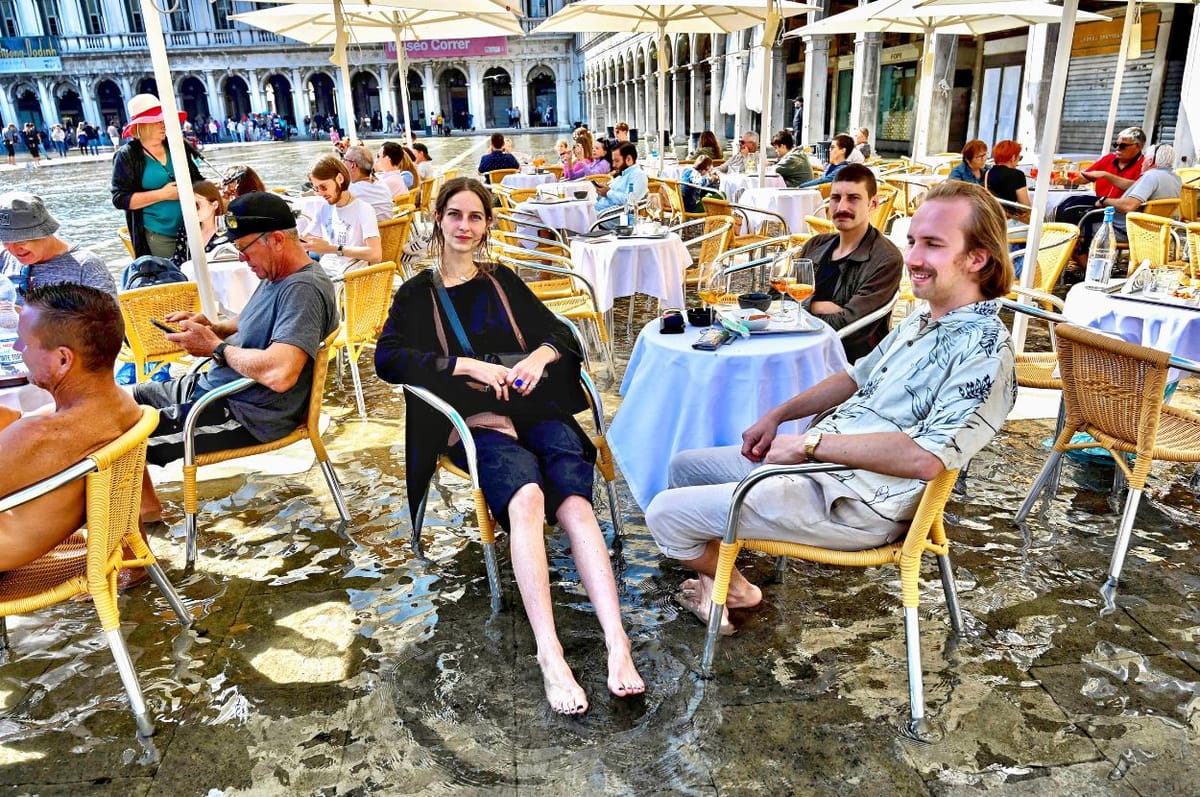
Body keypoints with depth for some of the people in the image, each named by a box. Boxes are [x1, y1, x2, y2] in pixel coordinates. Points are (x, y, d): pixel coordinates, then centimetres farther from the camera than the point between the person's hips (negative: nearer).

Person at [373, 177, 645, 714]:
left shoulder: (503, 283, 25)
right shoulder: (418, 293, 17)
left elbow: (559, 333, 18)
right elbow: (387, 357, 0)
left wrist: (542, 353, -7)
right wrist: (468, 364, -10)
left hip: (535, 406, 3)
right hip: (475, 421, -2)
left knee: (575, 502, -29)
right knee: (527, 495, -36)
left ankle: (617, 643, -39)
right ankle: (549, 657, -42)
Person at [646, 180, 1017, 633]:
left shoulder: (984, 349, -21)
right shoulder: (921, 322, 9)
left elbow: (927, 457, -32)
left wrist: (810, 442, -24)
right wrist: (778, 416, 10)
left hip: (854, 504, -10)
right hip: (818, 460, 10)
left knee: (665, 514, -9)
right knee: (685, 467, 18)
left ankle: (735, 588, 19)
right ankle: (712, 566, 31)